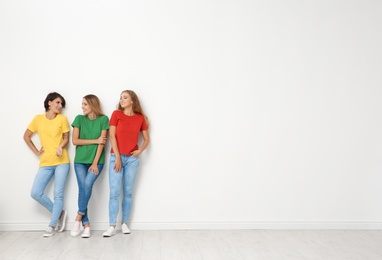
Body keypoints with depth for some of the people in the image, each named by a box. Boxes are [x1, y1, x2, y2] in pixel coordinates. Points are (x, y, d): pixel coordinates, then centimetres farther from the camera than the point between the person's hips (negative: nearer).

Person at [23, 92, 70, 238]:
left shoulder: (62, 119, 1)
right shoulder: (38, 119, 6)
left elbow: (66, 138, 5)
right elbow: (26, 136, 15)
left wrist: (60, 147, -15)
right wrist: (36, 151, 6)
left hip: (61, 162, -2)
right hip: (46, 163, 3)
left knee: (58, 194, -2)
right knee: (35, 193, -5)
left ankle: (52, 226, 11)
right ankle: (59, 213, 15)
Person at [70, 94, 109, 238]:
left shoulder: (103, 119, -2)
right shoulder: (79, 119, 4)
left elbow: (102, 143, -6)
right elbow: (75, 140, -2)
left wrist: (95, 163, -11)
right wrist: (95, 140, -8)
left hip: (96, 161, -2)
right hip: (80, 161, 2)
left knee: (88, 184, -22)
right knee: (82, 189, -8)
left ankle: (79, 217, -4)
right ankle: (86, 224, 2)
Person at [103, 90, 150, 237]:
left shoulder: (140, 118, 5)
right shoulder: (116, 114, 2)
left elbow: (147, 139, 12)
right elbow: (112, 136, -4)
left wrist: (140, 151, -6)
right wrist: (117, 157, -9)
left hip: (132, 159, 1)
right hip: (116, 157, -1)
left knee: (128, 192, 5)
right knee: (114, 192, -4)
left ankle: (124, 223, 16)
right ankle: (112, 226, 0)